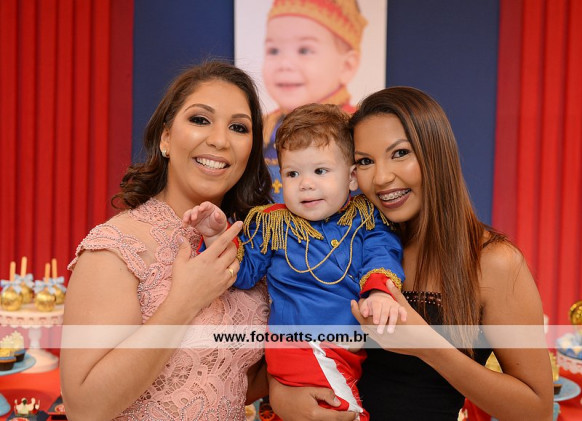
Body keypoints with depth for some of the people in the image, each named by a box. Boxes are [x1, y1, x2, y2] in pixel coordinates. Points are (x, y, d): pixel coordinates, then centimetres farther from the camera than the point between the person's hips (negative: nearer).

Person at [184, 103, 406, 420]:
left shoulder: (366, 218, 6)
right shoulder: (272, 224, 6)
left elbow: (382, 254, -5)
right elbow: (242, 271, 8)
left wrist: (380, 291, -26)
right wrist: (217, 236, -9)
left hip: (358, 348, 3)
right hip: (299, 347, -3)